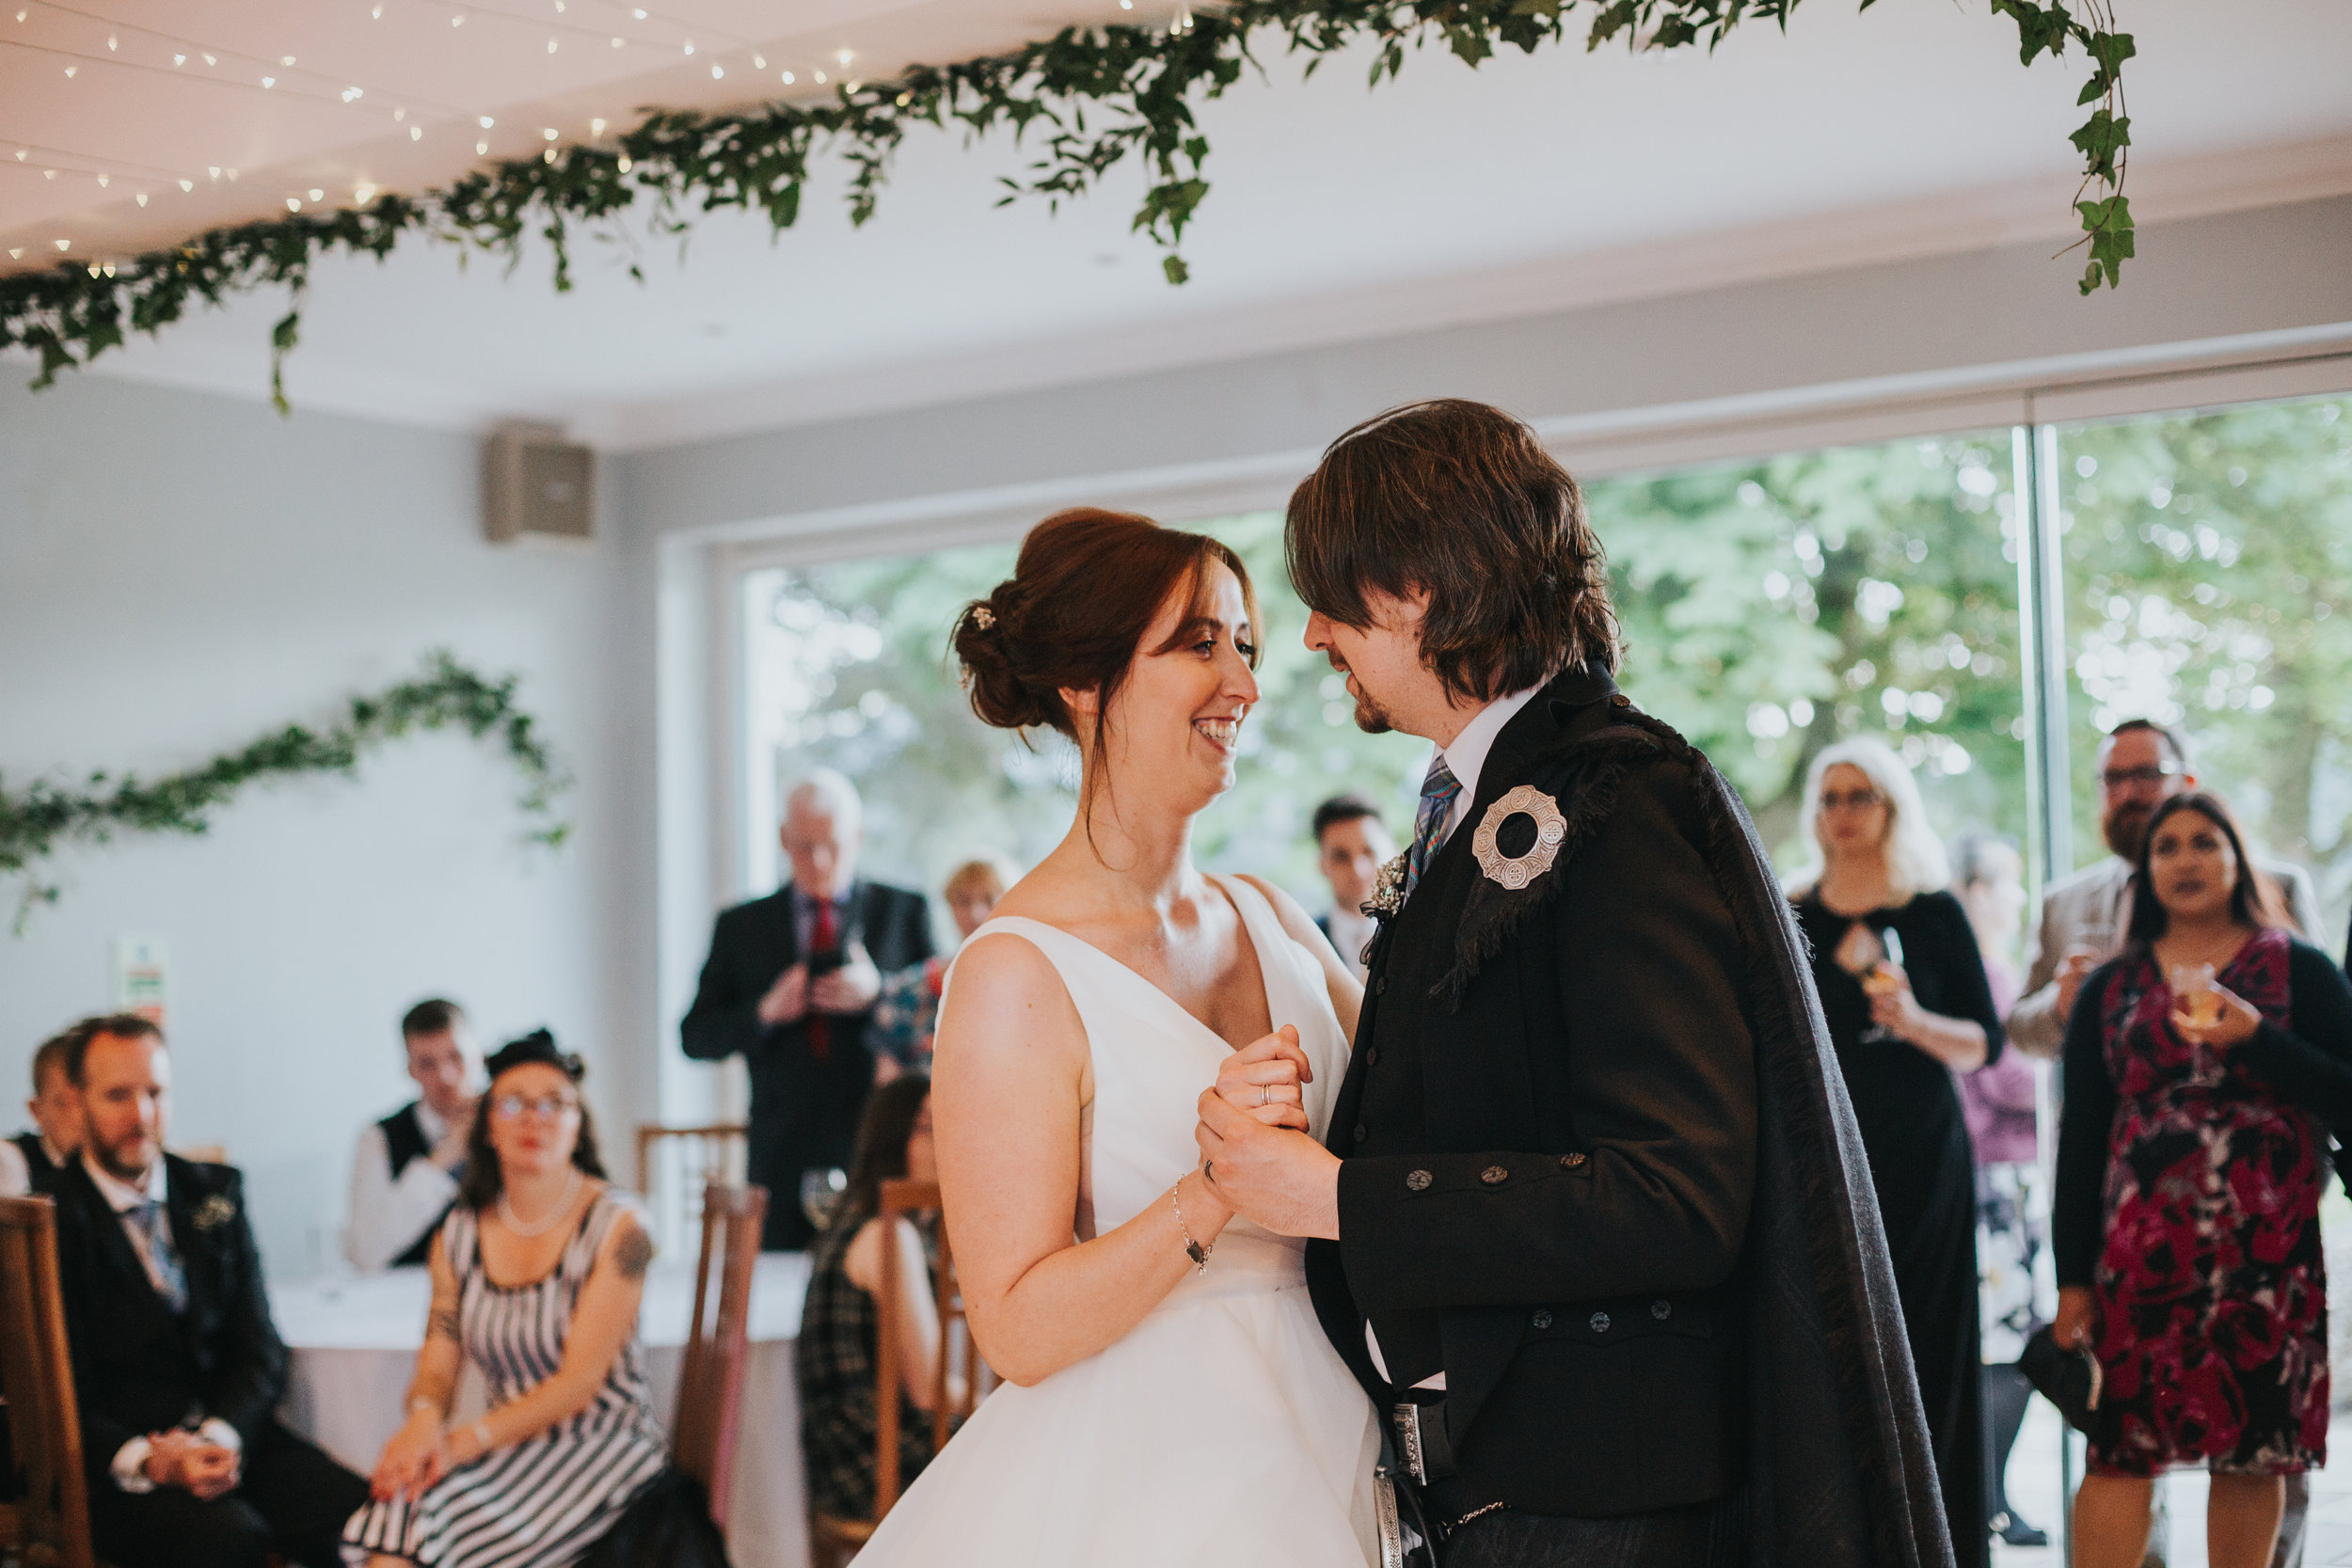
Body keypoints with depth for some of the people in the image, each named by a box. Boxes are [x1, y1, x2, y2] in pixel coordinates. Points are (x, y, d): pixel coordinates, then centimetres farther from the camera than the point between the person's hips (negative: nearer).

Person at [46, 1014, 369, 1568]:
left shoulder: (215, 1192, 12)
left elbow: (260, 1349, 8)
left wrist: (221, 1436, -13)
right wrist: (148, 1461, -24)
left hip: (231, 1434, 5)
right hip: (115, 1464, -4)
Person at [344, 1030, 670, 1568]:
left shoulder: (616, 1227, -7)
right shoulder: (460, 1233, 9)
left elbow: (579, 1382, -12)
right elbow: (437, 1366, 6)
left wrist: (468, 1439, -23)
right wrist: (424, 1418, -20)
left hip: (602, 1447, -4)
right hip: (512, 1448, 4)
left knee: (442, 1517, -30)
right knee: (394, 1508, -28)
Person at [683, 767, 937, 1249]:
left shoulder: (903, 912, 10)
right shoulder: (741, 926, 13)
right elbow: (696, 1037, 9)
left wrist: (878, 993, -13)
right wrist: (765, 1012, -10)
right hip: (785, 1158, 1)